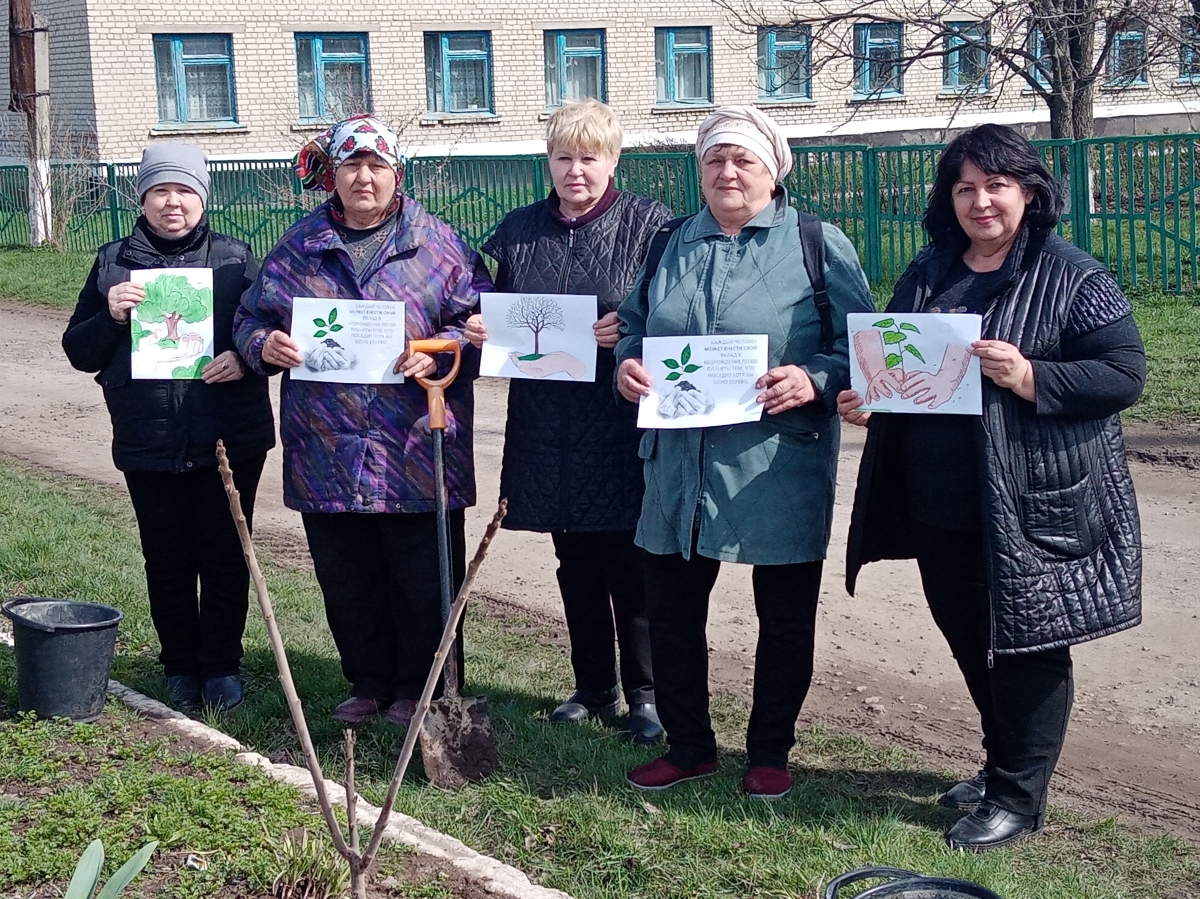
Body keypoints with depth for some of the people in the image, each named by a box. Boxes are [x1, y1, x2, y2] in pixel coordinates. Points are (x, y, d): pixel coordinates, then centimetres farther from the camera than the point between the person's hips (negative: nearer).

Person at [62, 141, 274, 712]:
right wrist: (109, 316, -12)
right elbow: (79, 353, 7)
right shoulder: (113, 263, 6)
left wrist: (246, 356, -16)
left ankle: (221, 667, 18)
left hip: (229, 441, -1)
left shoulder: (235, 260, 3)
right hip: (148, 446, 1)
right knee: (167, 561, 8)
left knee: (225, 557, 4)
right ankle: (180, 668, 24)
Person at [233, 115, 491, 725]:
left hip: (416, 450, -2)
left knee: (423, 579, 5)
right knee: (346, 581, 12)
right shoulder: (297, 248, 9)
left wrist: (438, 354, -17)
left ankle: (418, 685, 23)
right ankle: (368, 681, 30)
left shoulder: (438, 245, 3)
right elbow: (251, 318, 13)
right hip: (328, 451, 3)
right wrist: (265, 345, -9)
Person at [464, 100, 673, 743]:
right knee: (576, 567, 14)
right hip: (549, 430, 5)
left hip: (625, 428, -5)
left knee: (630, 568, 0)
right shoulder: (517, 231, 11)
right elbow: (490, 314, 18)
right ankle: (593, 689, 28)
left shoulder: (649, 224, -3)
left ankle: (644, 694, 15)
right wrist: (477, 329, -3)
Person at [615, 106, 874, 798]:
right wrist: (626, 365, -1)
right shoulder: (674, 246, 13)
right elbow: (635, 324, 20)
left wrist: (815, 379, -22)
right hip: (681, 464, 4)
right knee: (671, 610, 10)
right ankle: (689, 746, 29)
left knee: (785, 618, 8)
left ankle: (771, 752, 28)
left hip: (780, 469, -3)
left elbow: (858, 345, -4)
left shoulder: (819, 245, -1)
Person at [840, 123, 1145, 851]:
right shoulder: (926, 275, 10)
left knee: (1028, 648, 4)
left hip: (1036, 505, -6)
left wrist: (1029, 377, -25)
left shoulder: (1072, 276, -8)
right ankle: (1002, 765, 38)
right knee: (970, 642, 18)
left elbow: (1124, 375, -13)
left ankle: (1018, 797, 19)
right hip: (942, 506, 6)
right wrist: (863, 396, -3)